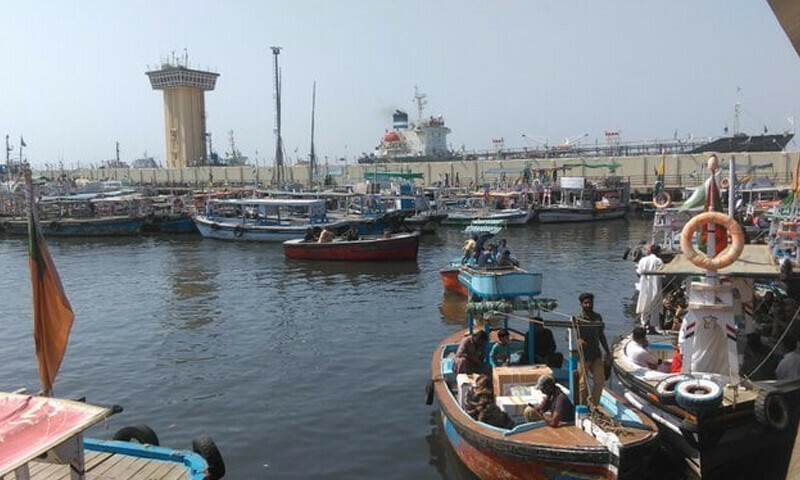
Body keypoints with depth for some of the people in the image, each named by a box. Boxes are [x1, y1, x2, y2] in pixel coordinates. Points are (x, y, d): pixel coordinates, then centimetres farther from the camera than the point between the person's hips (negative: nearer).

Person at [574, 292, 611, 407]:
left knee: (600, 381, 4)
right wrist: (578, 340, -35)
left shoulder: (597, 317, 9)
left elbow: (601, 335, 17)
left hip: (596, 354, 5)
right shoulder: (577, 319, -8)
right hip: (583, 356, -5)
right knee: (583, 384, 1)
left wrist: (607, 352, 16)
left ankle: (593, 404, 20)